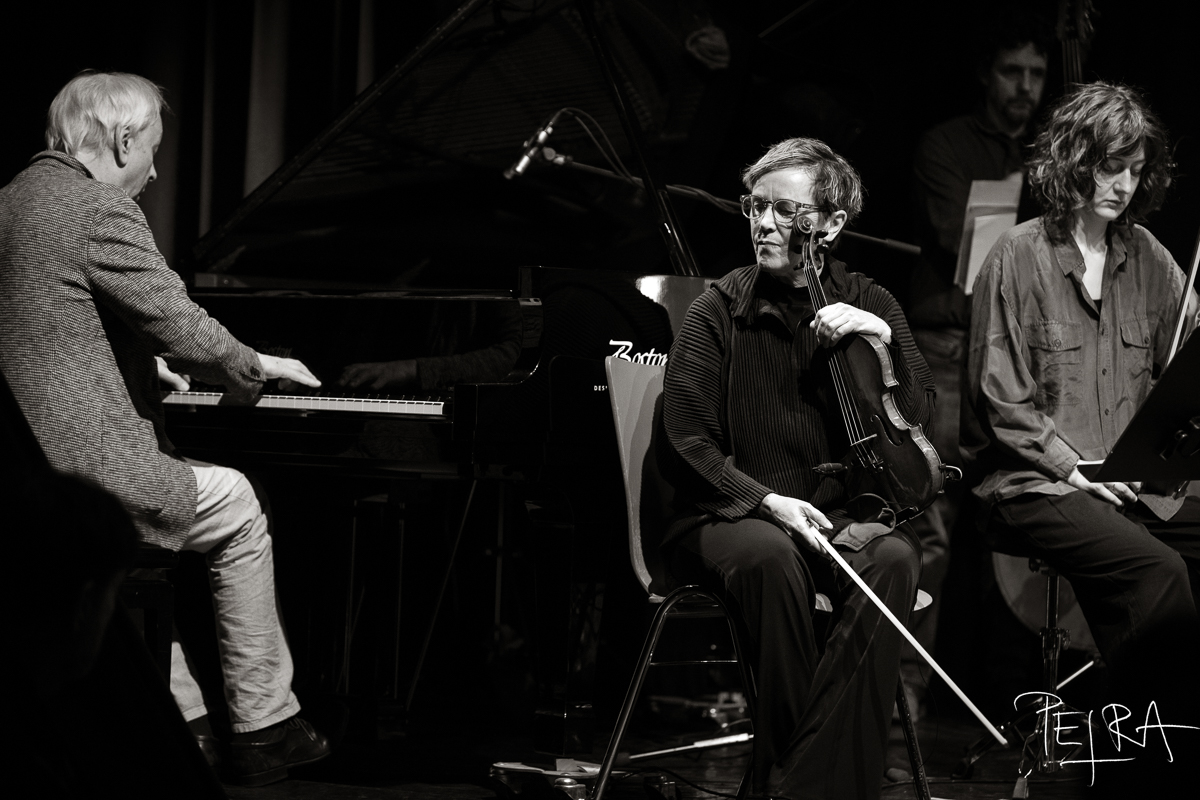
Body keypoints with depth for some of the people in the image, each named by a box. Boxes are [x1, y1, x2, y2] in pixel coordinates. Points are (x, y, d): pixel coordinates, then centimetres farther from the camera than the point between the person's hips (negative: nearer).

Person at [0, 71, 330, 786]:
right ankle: (264, 728, 17)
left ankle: (177, 717, 30)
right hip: (81, 479, -9)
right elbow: (182, 326, -16)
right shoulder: (102, 210, -14)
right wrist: (252, 365, 3)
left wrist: (147, 364, 31)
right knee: (237, 507, 13)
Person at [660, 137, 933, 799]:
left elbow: (917, 419, 2)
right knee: (770, 557, -38)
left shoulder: (867, 305, 10)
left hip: (844, 513, 2)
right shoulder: (719, 309, 3)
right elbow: (687, 443, -4)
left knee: (895, 557, -32)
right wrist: (766, 500, -19)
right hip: (734, 516, -2)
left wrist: (884, 341, -14)